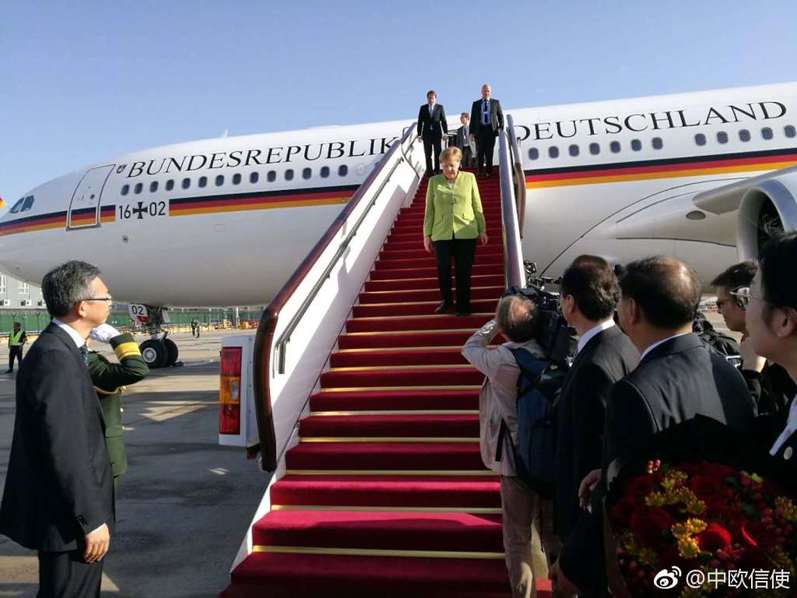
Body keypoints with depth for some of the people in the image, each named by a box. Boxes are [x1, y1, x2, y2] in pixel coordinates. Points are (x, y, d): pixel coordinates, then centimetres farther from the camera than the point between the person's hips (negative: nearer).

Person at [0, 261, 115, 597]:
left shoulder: (59, 348, 7)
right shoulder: (55, 357, -24)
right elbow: (64, 449, -25)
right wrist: (91, 518, -20)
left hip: (69, 507, 10)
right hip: (68, 514, -10)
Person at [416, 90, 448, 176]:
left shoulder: (440, 107, 5)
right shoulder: (423, 108, 7)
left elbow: (443, 120, 3)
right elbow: (420, 121, 6)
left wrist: (445, 132, -5)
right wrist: (419, 134, 0)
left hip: (437, 133, -1)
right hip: (427, 134, 1)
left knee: (437, 153, 0)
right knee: (428, 154, 2)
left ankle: (437, 171, 7)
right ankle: (429, 171, 7)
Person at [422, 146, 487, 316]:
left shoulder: (469, 178, 4)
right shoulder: (434, 181, 4)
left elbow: (477, 207, 8)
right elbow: (429, 210, 6)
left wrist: (482, 230, 8)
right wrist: (427, 234, 4)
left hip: (466, 233, 0)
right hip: (442, 234, 0)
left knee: (464, 271, 4)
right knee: (443, 269, 2)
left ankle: (463, 305, 18)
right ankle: (446, 301, 25)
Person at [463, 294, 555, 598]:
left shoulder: (500, 360, -19)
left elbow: (470, 348, 0)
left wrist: (494, 324, 4)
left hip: (516, 459, -4)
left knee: (518, 538, 11)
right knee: (552, 531, 21)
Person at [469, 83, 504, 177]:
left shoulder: (496, 102, 13)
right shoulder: (476, 103, 12)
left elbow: (500, 116, 11)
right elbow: (472, 118, 8)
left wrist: (501, 127, -3)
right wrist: (472, 132, 0)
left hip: (491, 130, 0)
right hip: (480, 130, 0)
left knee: (489, 152, -1)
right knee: (480, 152, 0)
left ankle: (488, 171, 4)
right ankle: (480, 171, 8)